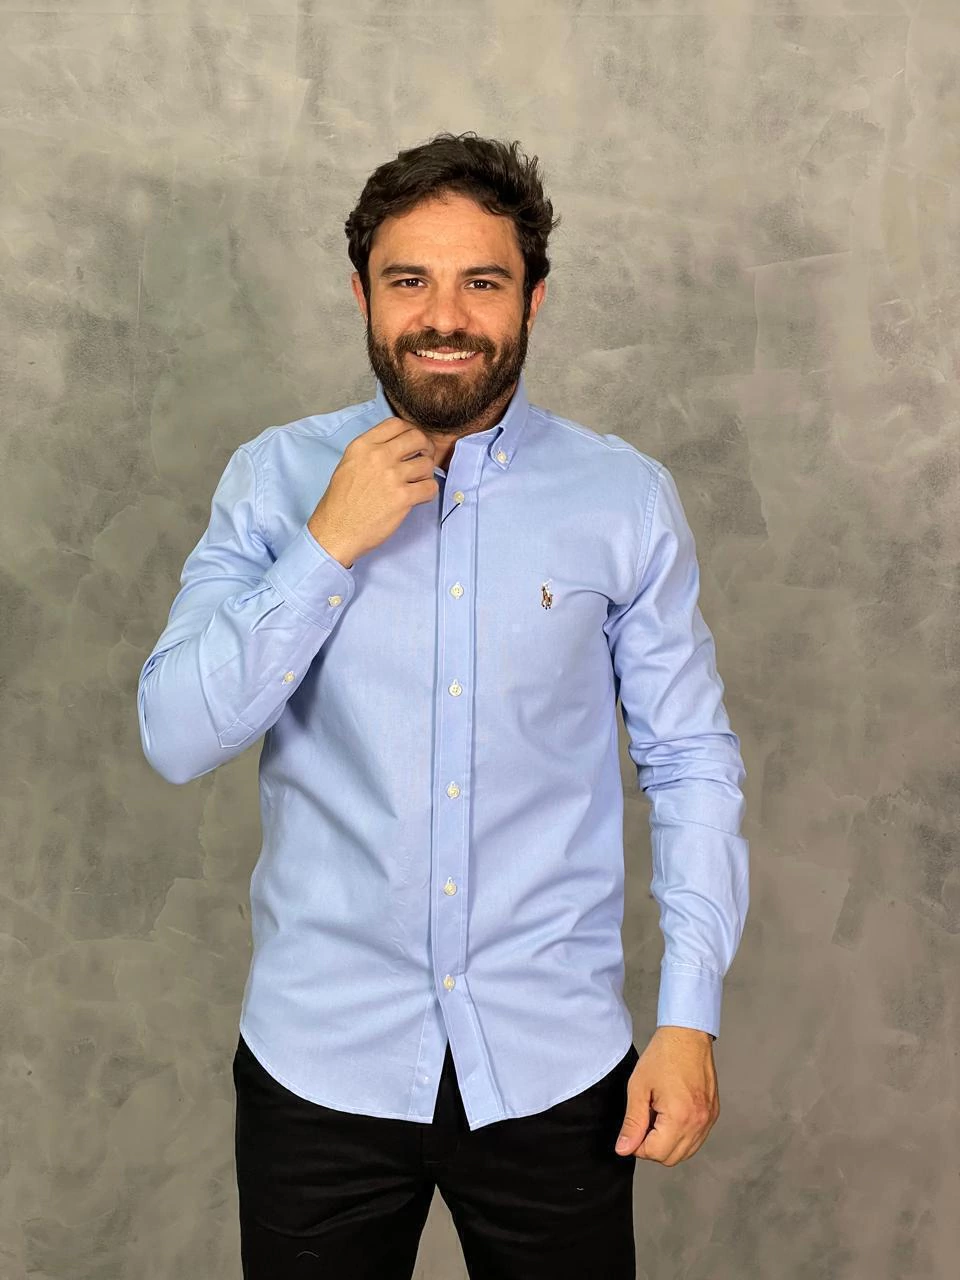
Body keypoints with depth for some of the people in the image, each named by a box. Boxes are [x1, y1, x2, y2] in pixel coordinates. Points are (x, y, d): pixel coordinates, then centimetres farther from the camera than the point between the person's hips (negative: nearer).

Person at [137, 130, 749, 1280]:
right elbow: (175, 738, -8)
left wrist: (689, 1016, -5)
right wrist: (330, 543, -18)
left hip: (554, 1064, 0)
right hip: (320, 1058, 1)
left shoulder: (626, 499, -4)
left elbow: (691, 762, 0)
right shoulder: (275, 479, -3)